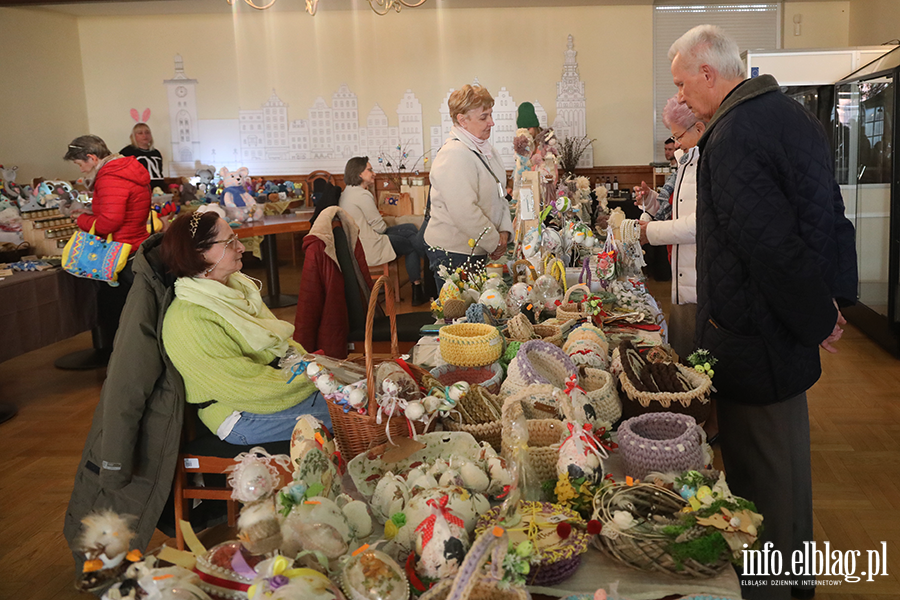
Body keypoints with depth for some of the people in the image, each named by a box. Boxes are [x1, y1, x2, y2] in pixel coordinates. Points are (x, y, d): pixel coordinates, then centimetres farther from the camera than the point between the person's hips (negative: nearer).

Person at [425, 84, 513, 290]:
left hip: (477, 251, 9)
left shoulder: (486, 150, 12)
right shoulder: (454, 154, -19)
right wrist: (494, 242, -15)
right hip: (454, 254, -9)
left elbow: (500, 195, 18)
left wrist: (504, 232, 2)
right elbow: (464, 213, -25)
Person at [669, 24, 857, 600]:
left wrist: (817, 318, -13)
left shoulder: (733, 136, -22)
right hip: (791, 327, 10)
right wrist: (830, 300, 15)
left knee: (759, 468, 3)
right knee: (789, 448, 22)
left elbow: (769, 244, -26)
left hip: (754, 334, -10)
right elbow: (829, 214, 15)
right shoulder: (793, 114, 9)